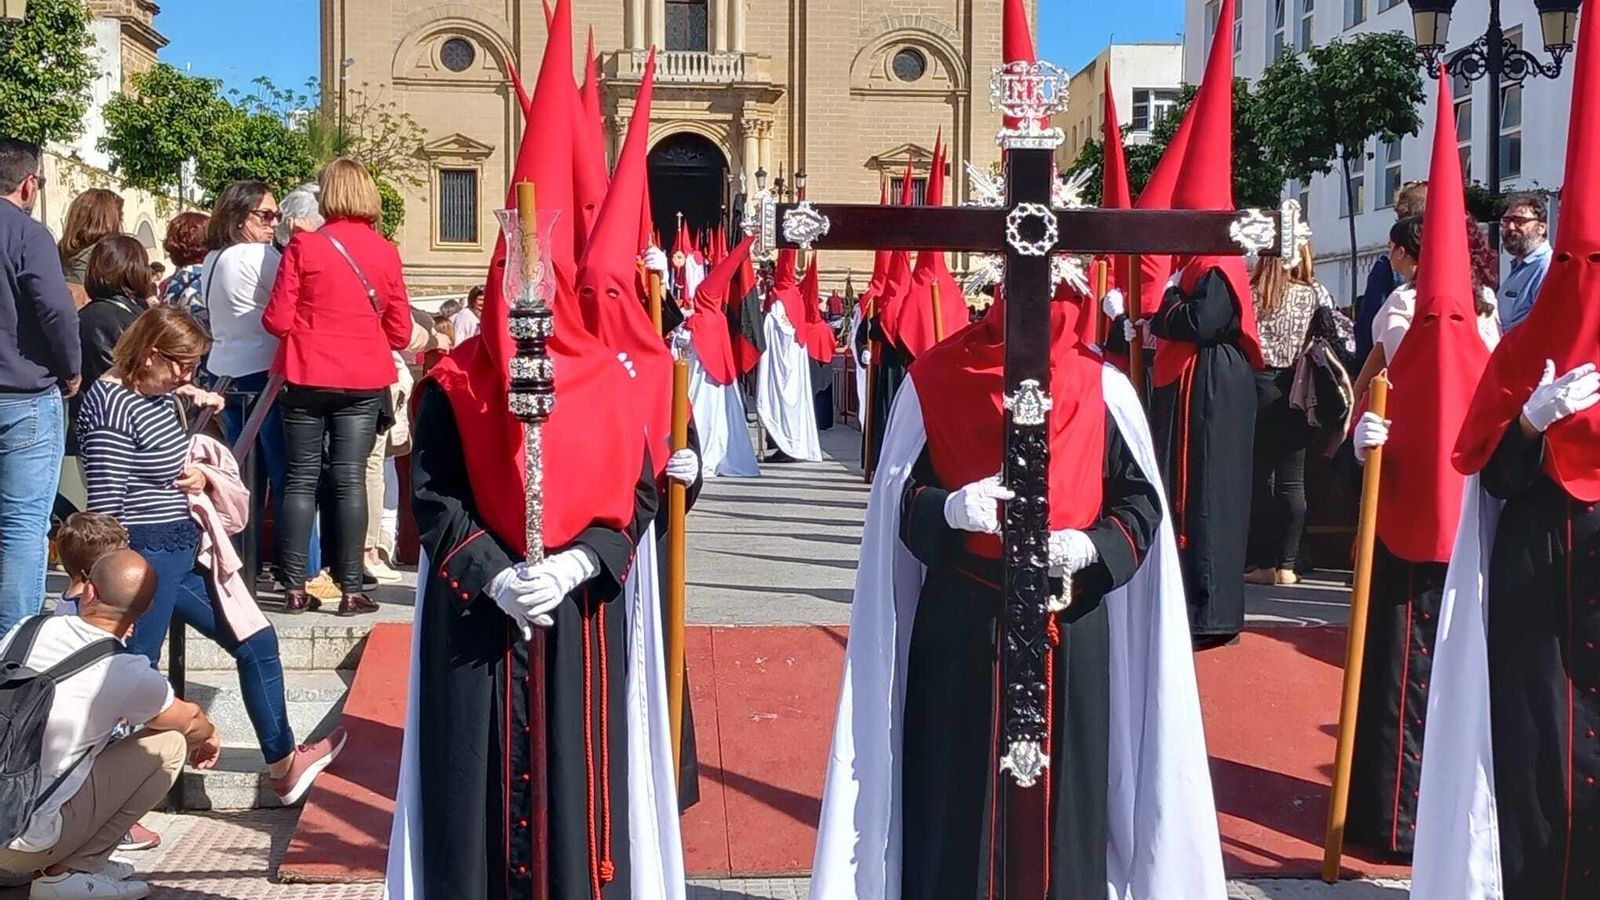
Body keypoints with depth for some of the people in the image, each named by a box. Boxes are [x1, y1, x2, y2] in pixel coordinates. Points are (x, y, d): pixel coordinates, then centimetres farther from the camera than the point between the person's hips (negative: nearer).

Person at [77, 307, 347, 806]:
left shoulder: (160, 394, 8)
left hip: (183, 552, 10)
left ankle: (283, 764, 29)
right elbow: (105, 506, -20)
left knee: (257, 642, 15)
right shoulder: (111, 404, -18)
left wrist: (198, 478, 8)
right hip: (145, 557, -10)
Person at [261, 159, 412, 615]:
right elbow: (400, 331, 4)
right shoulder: (385, 252, 0)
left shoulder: (304, 246, -7)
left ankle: (296, 586, 6)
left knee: (301, 479, 6)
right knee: (350, 479, 3)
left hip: (308, 376, -1)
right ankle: (351, 589, 1)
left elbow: (277, 319, -7)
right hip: (364, 378, 1)